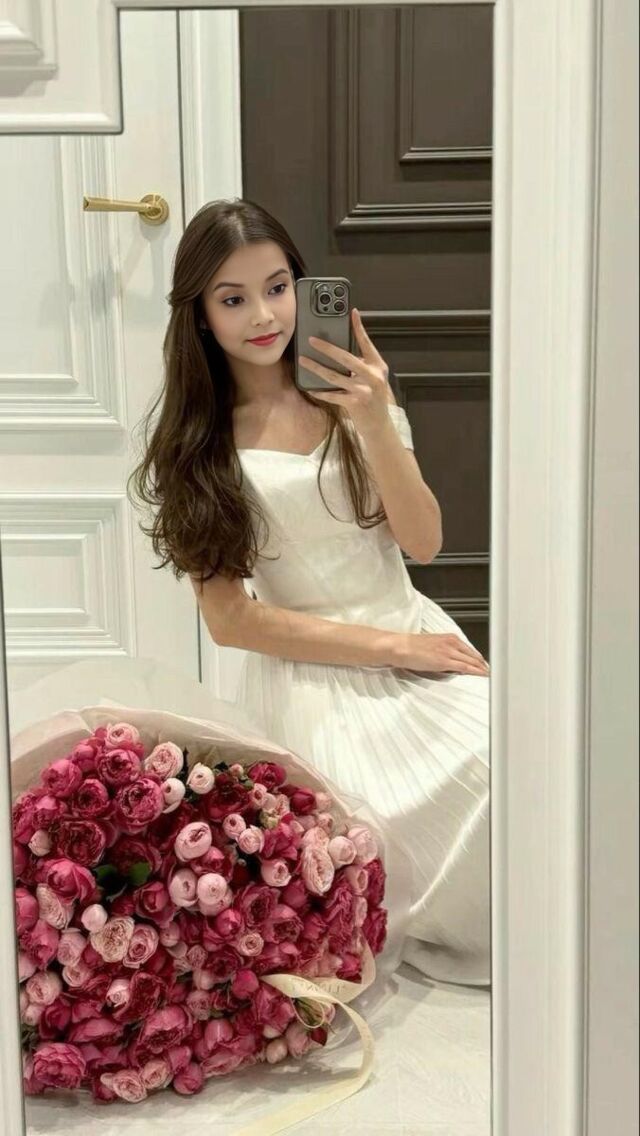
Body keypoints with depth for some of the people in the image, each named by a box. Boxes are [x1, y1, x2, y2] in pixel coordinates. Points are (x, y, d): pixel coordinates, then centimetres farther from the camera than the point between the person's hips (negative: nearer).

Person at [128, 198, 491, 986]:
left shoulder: (352, 392, 7)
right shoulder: (193, 442, -1)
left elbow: (424, 543, 0)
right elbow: (231, 619, -5)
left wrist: (375, 424, -16)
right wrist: (391, 647, -9)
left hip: (417, 638, 3)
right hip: (309, 674, -3)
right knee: (374, 827, -31)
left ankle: (480, 935, 1)